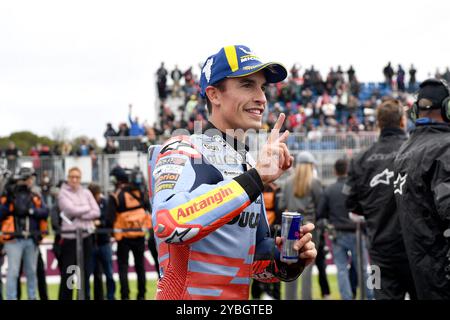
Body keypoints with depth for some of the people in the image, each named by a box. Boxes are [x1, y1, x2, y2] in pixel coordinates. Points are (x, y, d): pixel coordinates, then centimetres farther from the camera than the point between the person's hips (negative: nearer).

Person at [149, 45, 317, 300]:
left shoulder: (250, 165, 10)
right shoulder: (183, 151, -12)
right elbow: (169, 223, -32)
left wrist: (286, 262, -3)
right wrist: (255, 179, -30)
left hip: (239, 295, 7)